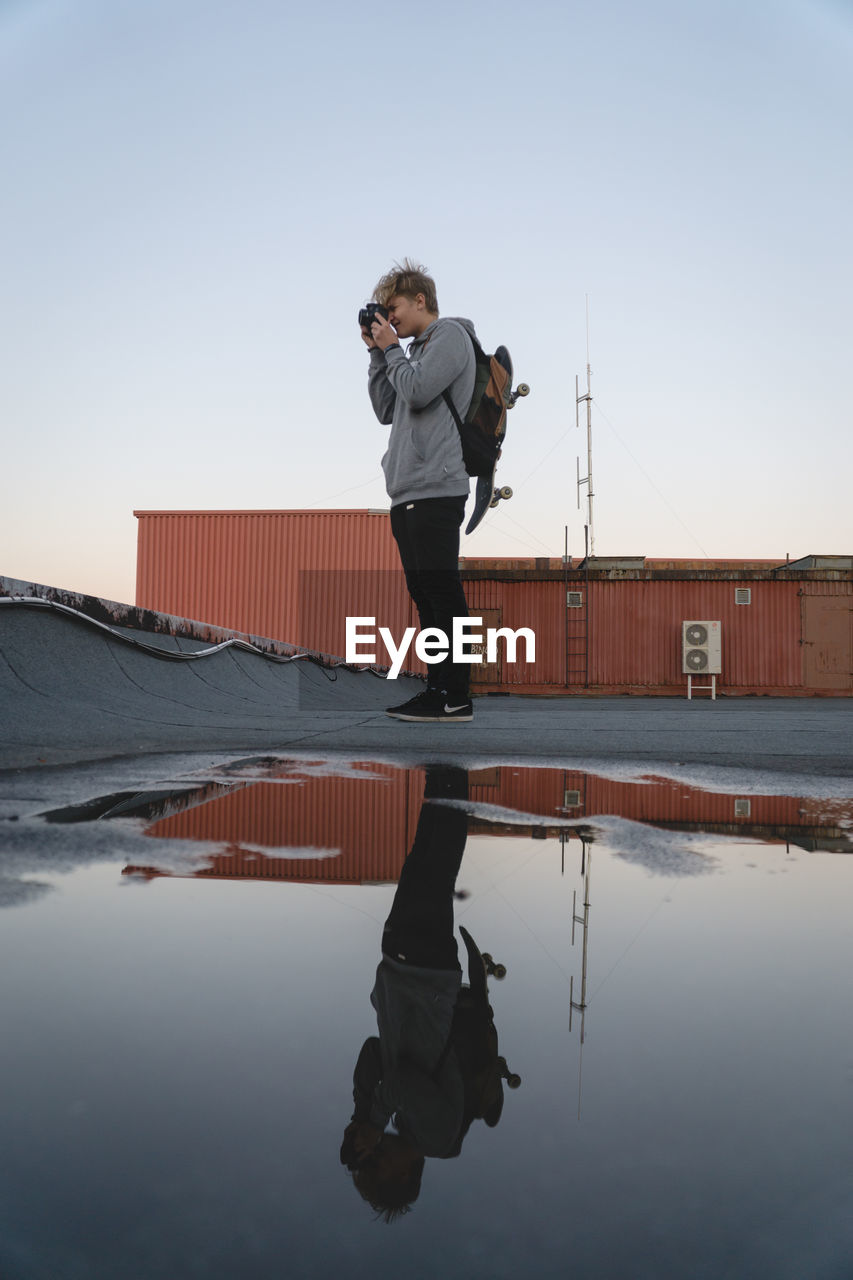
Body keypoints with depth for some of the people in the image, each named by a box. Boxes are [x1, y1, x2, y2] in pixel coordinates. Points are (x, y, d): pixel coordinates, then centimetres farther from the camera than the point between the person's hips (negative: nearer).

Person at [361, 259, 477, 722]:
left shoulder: (451, 335, 1)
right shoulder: (418, 348, 26)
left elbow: (417, 391, -14)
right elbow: (386, 410, 23)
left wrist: (391, 347, 1)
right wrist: (378, 354, 17)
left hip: (435, 490, -9)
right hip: (408, 493, 9)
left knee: (443, 594, -10)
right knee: (425, 596, 8)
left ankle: (455, 697, -8)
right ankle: (437, 690, 12)